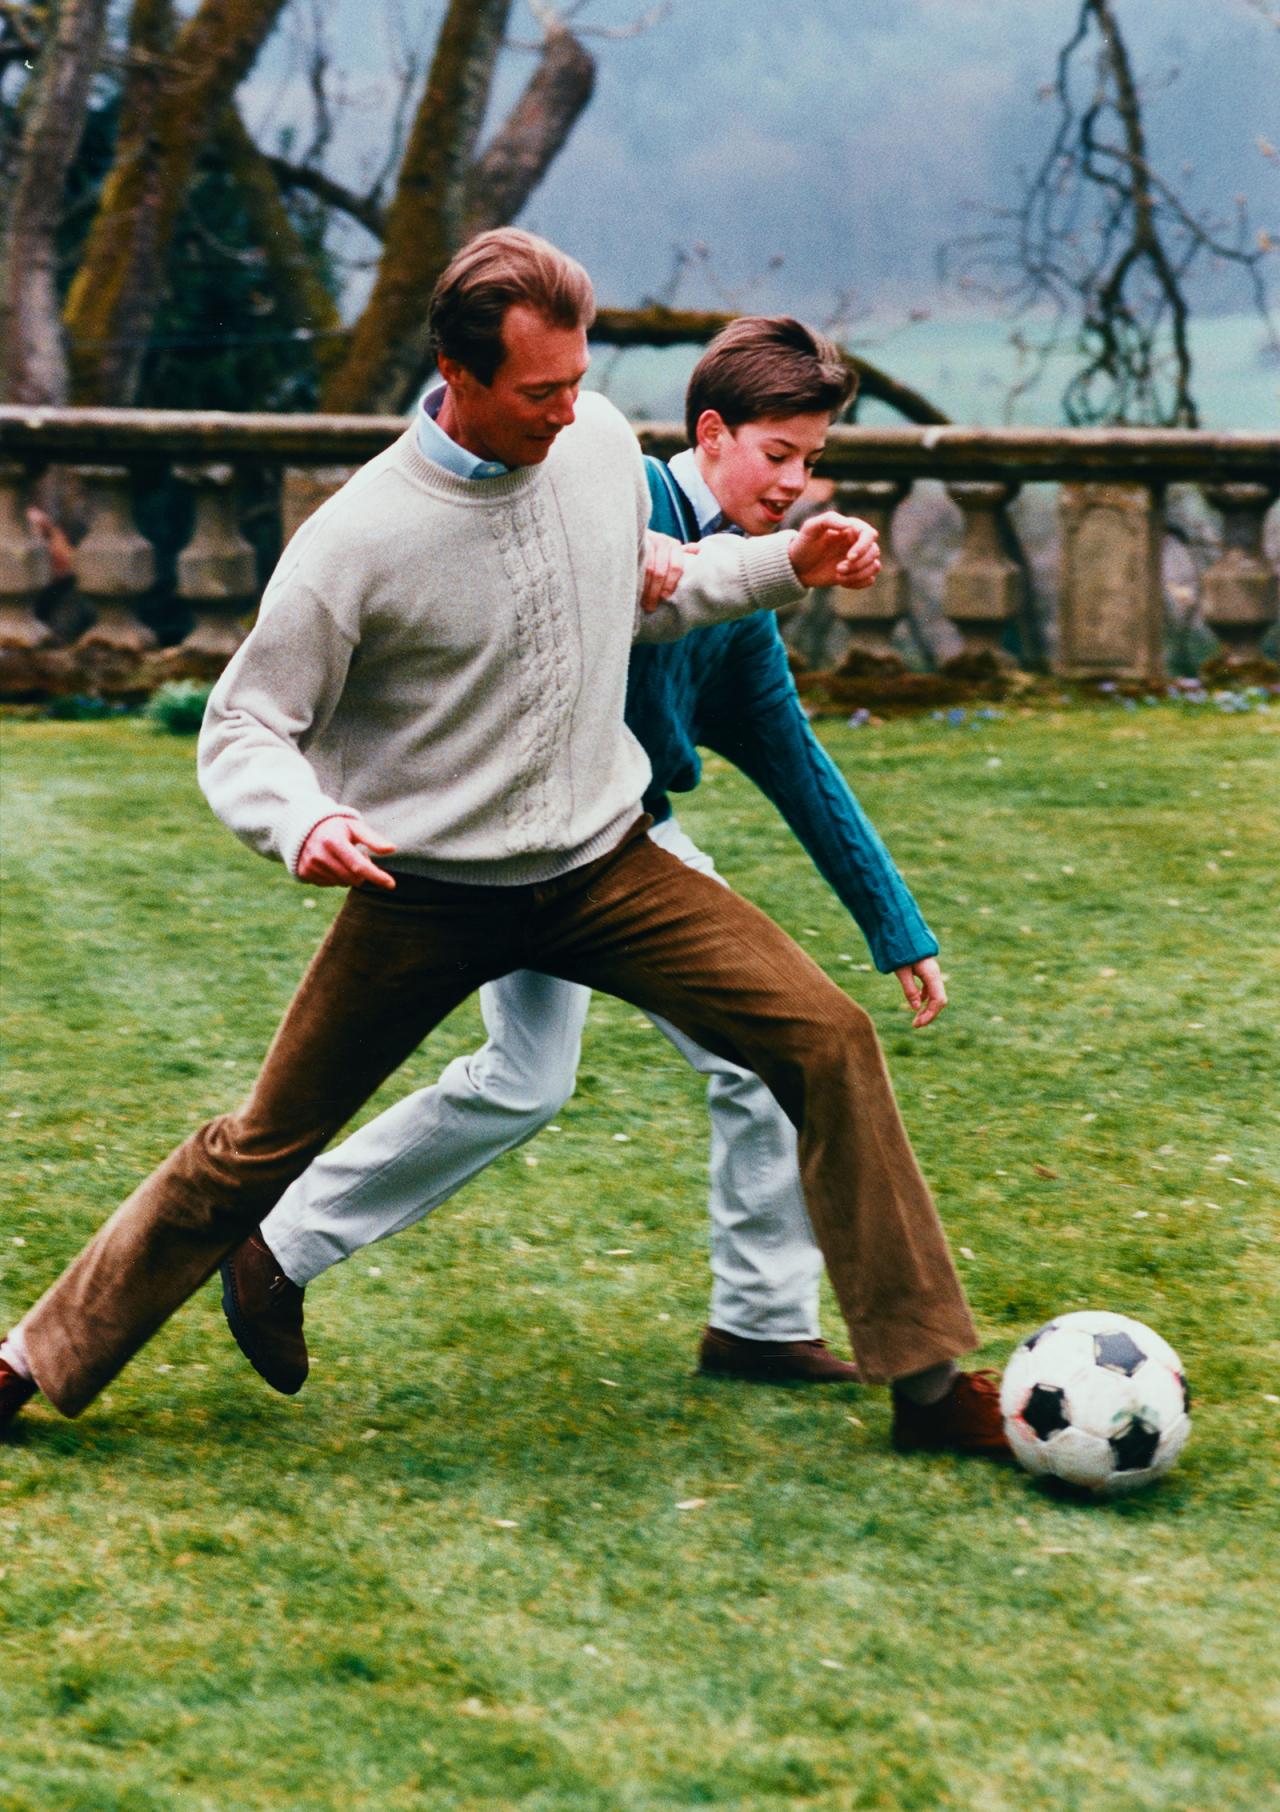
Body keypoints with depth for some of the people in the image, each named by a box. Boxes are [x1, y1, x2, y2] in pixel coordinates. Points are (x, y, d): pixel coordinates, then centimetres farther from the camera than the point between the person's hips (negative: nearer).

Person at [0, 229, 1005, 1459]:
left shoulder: (600, 445, -3)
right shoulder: (358, 540, -20)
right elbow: (244, 727, -12)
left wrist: (785, 564, 5)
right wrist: (303, 825, -33)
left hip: (602, 863, 4)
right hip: (425, 896, -4)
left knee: (826, 1041, -12)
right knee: (258, 1155, 4)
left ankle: (926, 1379, -5)